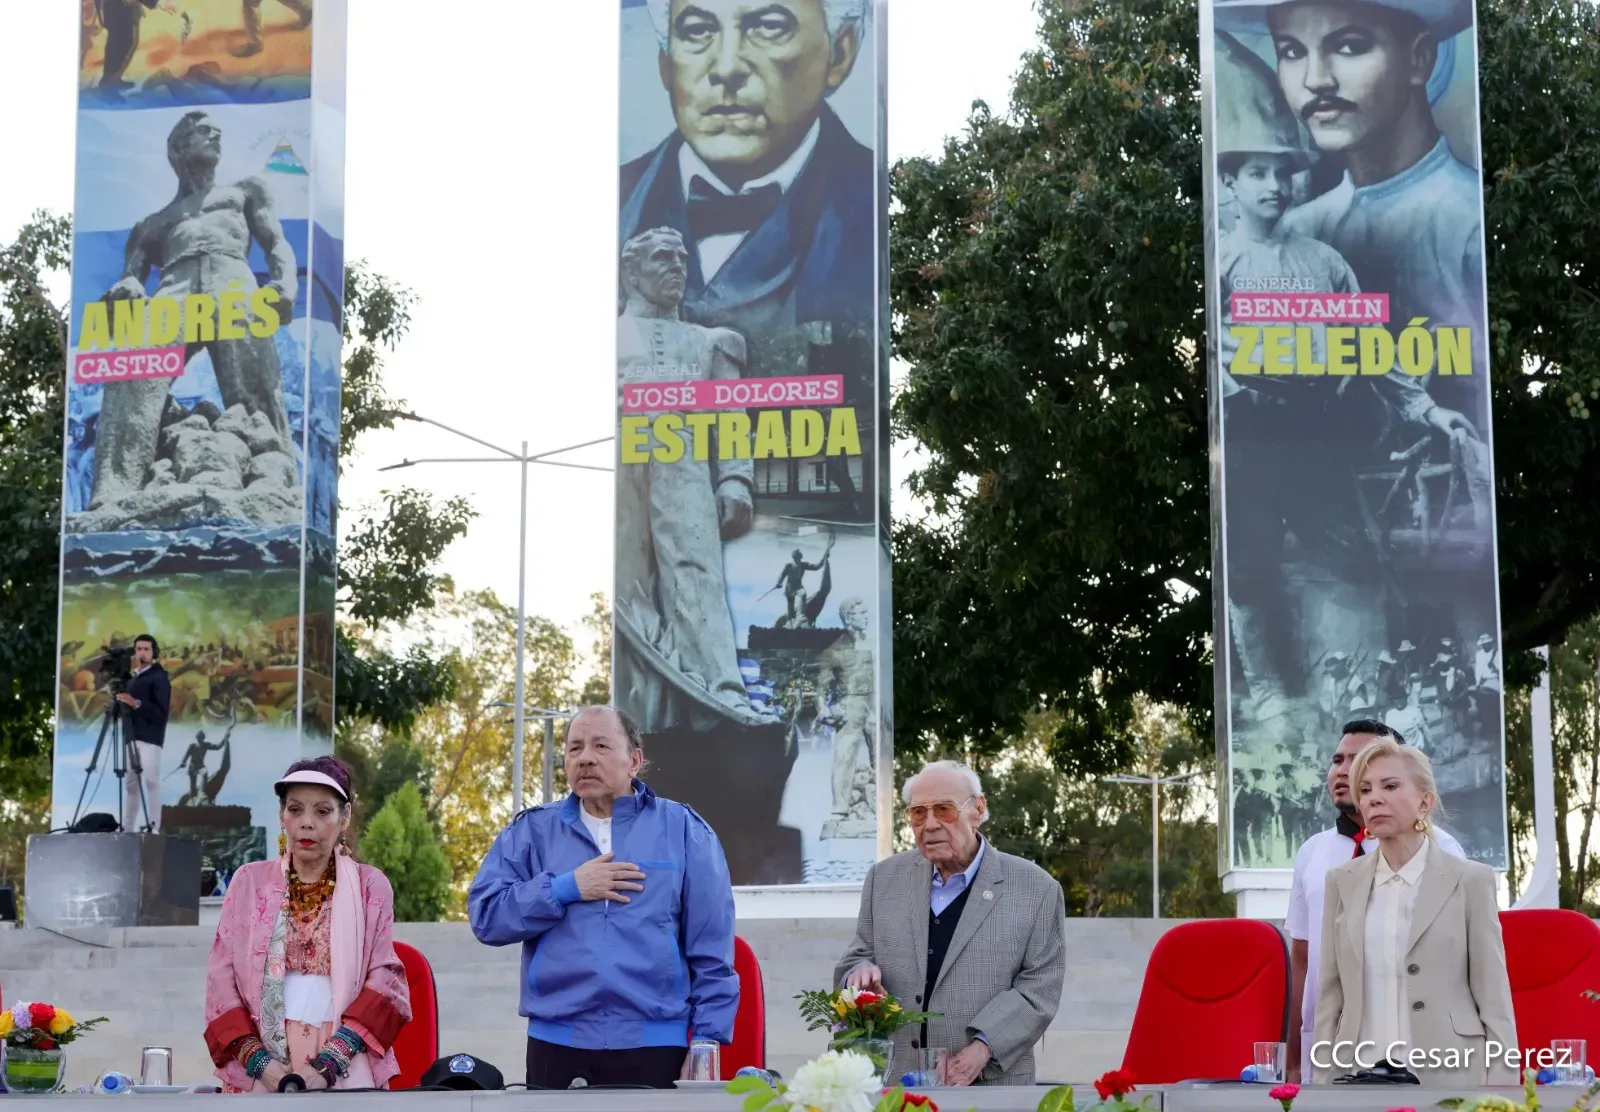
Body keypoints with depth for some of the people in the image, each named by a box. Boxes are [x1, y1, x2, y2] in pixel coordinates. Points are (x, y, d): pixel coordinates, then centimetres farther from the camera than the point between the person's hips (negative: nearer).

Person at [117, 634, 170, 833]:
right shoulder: (134, 678, 22)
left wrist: (137, 704, -23)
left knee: (151, 781, -13)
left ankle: (153, 828, -16)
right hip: (132, 736, 8)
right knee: (130, 783, 5)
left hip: (150, 737, -8)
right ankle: (127, 828, 6)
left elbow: (162, 711, -13)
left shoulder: (159, 677, -2)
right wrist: (123, 704, 10)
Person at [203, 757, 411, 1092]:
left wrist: (326, 1066, -13)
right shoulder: (249, 882, 10)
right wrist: (261, 1063, -10)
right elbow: (222, 980, 4)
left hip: (345, 1072, -1)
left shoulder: (370, 886, 7)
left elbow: (384, 981, -1)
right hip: (257, 1073, 1)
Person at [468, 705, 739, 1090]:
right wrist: (566, 888, -9)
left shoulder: (683, 830, 5)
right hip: (556, 1044, 1)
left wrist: (706, 1044, -3)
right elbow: (485, 915, -1)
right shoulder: (531, 831, 9)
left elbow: (711, 953, 3)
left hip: (654, 1045, -1)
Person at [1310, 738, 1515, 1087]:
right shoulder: (1343, 882, 10)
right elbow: (1331, 994, 10)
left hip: (1449, 1075, -2)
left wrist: (1499, 1099, -6)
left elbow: (1494, 999, 0)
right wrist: (1323, 1081, 4)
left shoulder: (1469, 880, 2)